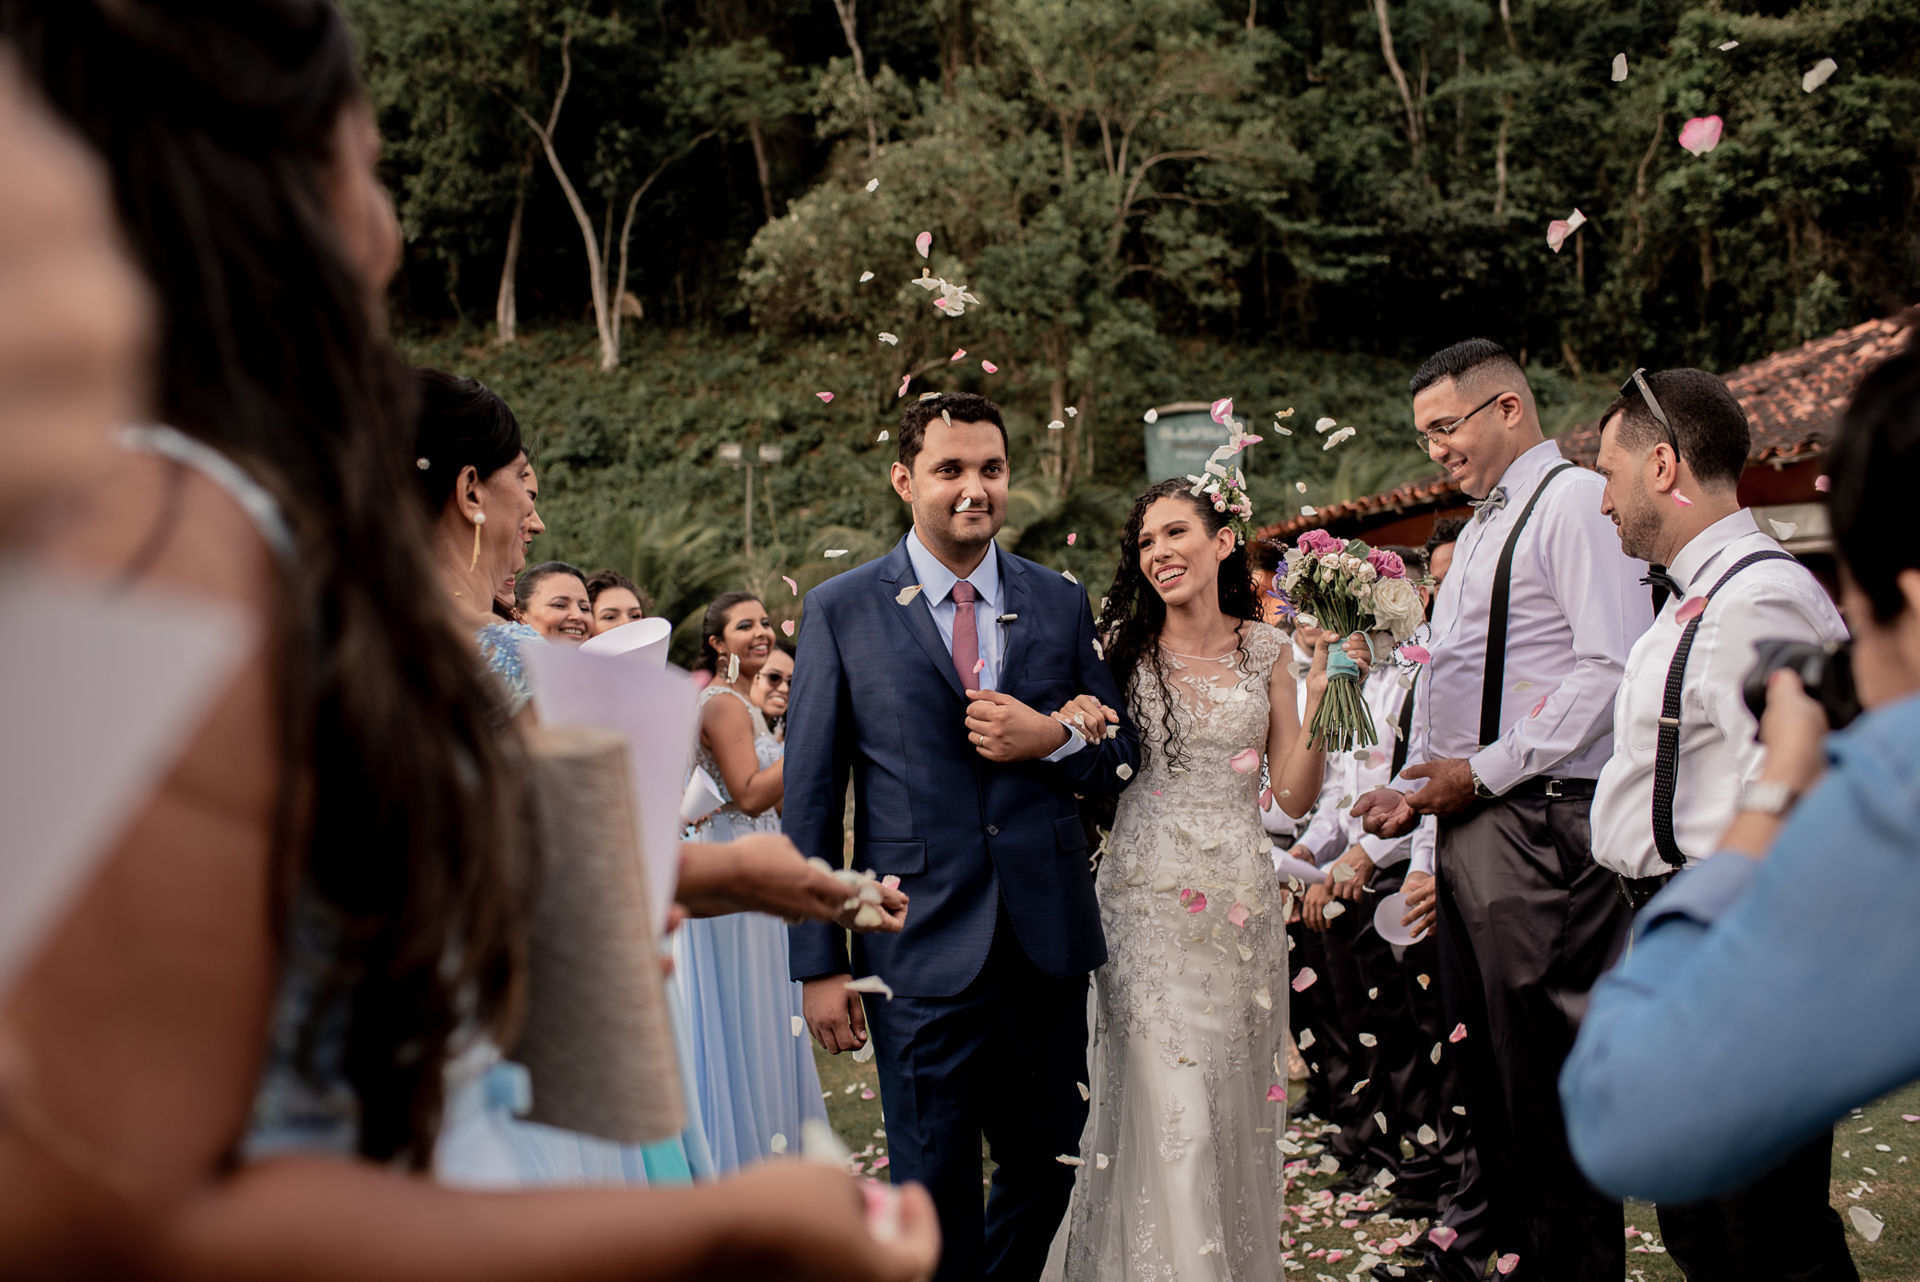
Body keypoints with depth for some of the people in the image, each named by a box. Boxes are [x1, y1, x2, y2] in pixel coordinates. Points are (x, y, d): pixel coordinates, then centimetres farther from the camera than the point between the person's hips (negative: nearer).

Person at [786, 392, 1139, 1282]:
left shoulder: (1061, 603, 7)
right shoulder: (840, 611, -1)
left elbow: (1122, 757, 12)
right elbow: (809, 798, -2)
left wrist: (1052, 738, -11)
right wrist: (820, 964, -6)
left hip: (1049, 940, 3)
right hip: (921, 946, -3)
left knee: (1049, 1165, 15)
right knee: (936, 1188, 6)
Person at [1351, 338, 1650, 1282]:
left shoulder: (1573, 501, -7)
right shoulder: (1479, 531, 22)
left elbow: (1613, 670, -18)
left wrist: (1484, 771, -16)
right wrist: (1428, 850, 20)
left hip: (1539, 826, -9)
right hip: (1470, 828, 9)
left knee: (1545, 1073, -3)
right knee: (1481, 1065, 15)